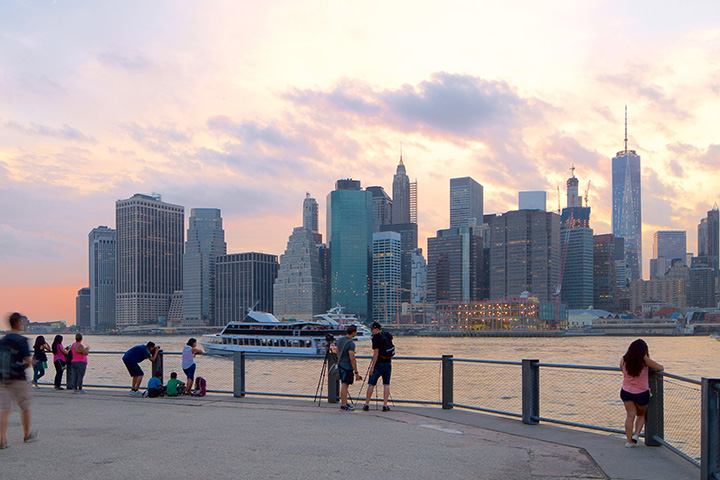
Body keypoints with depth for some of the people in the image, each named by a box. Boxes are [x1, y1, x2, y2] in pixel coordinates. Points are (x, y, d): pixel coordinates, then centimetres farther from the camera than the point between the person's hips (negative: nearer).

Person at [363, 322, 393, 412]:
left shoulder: (376, 337, -11)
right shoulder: (387, 336, 6)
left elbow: (376, 353, -16)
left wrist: (372, 367, -15)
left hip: (378, 364, -5)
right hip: (388, 363, 5)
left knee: (371, 384, 5)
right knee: (386, 384, 6)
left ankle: (366, 404, 10)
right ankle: (385, 405, 0)